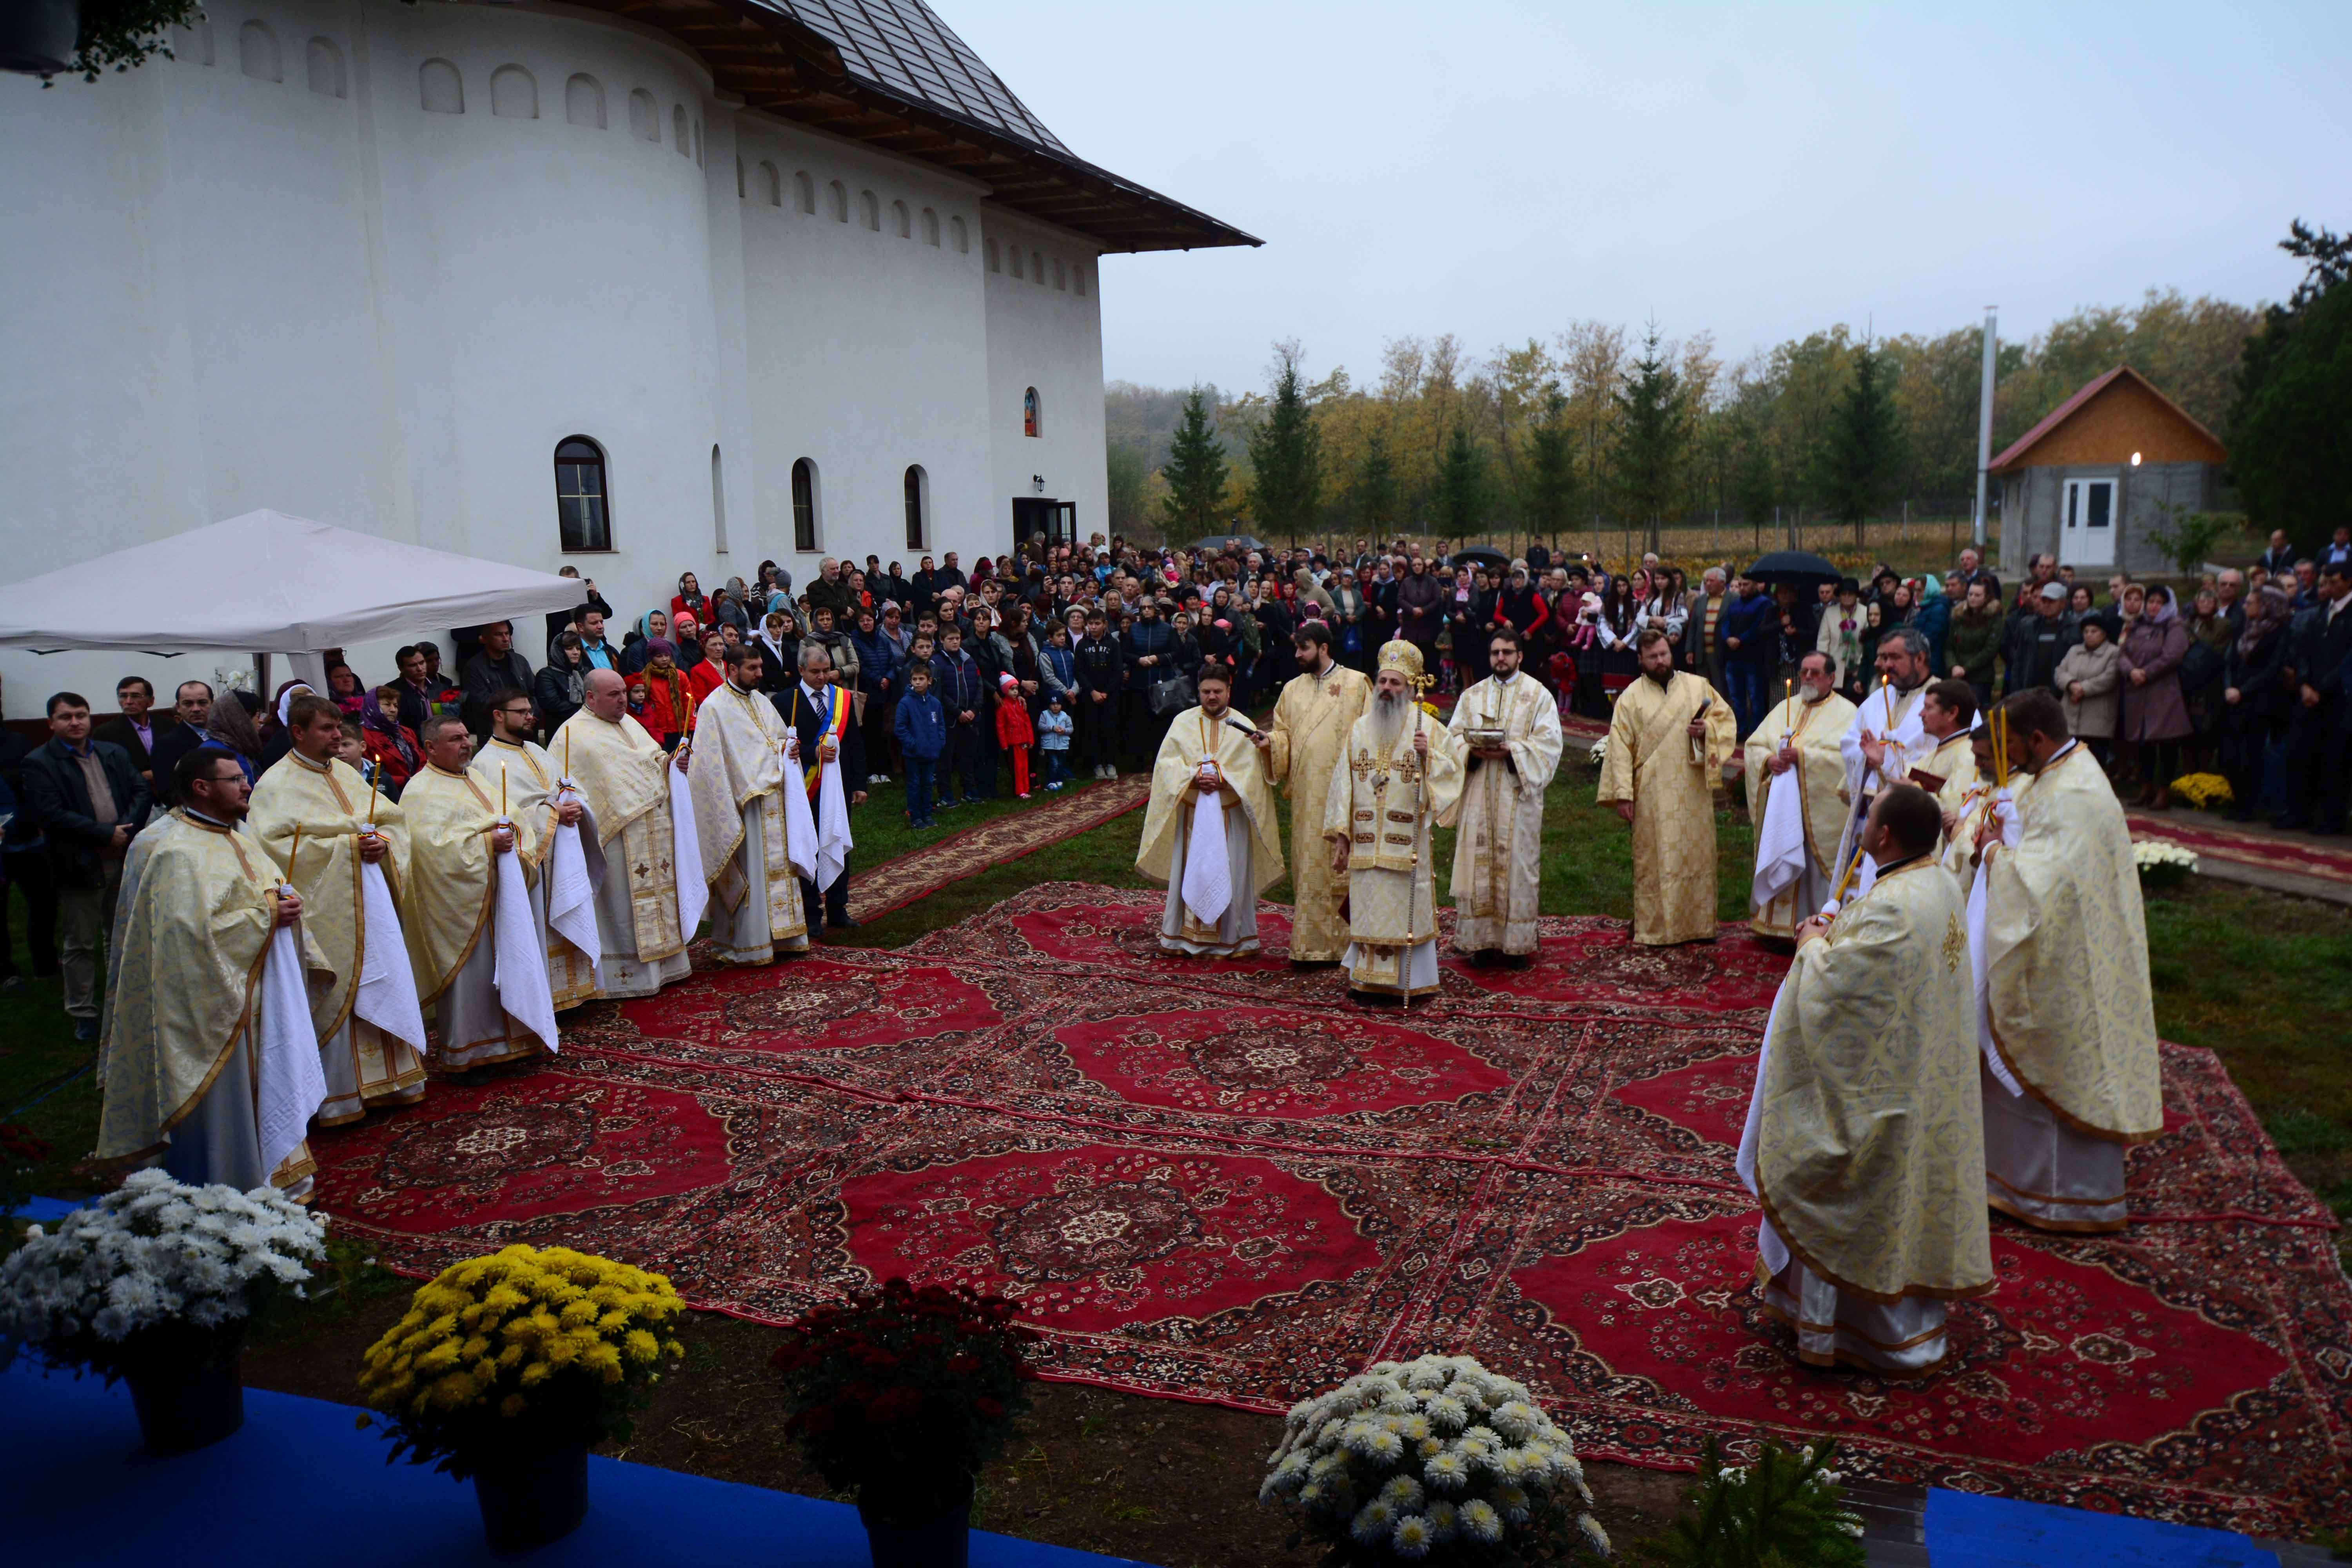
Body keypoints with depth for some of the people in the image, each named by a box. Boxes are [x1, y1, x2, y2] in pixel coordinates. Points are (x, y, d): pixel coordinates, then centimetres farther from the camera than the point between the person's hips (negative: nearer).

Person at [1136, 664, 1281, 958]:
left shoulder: (1243, 727, 2)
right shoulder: (1183, 722, 6)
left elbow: (1253, 770, -6)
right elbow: (1166, 762, -1)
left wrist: (1223, 780, -19)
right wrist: (1194, 777, -15)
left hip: (1229, 814, -1)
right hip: (1191, 812, 1)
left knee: (1228, 874, 1)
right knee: (1190, 871, 6)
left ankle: (1231, 939, 11)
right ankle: (1182, 936, 14)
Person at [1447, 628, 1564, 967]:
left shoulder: (1539, 695, 4)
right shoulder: (1472, 696, 14)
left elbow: (1549, 743, -5)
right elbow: (1453, 736, 8)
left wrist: (1511, 751, -18)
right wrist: (1472, 750, -13)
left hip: (1518, 796, -3)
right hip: (1479, 795, 3)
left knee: (1517, 862, -3)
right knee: (1479, 862, 1)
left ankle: (1517, 943, 3)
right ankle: (1483, 939, 7)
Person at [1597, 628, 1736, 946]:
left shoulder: (1698, 687, 8)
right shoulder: (1630, 698, 2)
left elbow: (1725, 717, 12)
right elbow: (1620, 748, -2)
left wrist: (1707, 729, -11)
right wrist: (1623, 794, -9)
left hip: (1694, 791, 2)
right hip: (1653, 796, -2)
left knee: (1698, 855, 6)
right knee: (1656, 860, -1)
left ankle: (1700, 925, 17)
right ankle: (1656, 929, 6)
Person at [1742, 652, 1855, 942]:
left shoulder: (1845, 712, -1)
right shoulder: (1785, 708, 16)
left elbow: (1845, 755, -16)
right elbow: (1754, 744, 11)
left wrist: (1802, 756, -21)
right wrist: (1768, 760, -10)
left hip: (1821, 810, -5)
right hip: (1780, 805, 5)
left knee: (1817, 869, -3)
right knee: (1781, 862, 8)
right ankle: (1780, 922, 17)